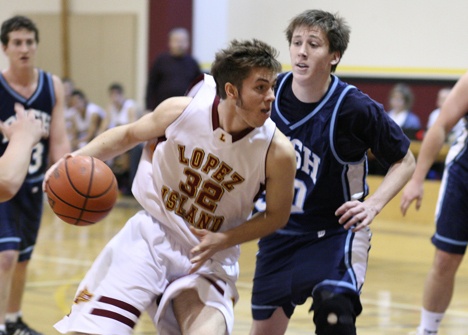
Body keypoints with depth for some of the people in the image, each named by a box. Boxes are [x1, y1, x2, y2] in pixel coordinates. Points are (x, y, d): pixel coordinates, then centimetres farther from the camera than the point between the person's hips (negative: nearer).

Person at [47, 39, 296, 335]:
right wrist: (78, 157, -8)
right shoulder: (182, 111, -12)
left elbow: (276, 215, -2)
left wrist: (222, 240, -16)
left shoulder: (278, 152, -17)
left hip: (209, 258, 0)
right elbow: (128, 135, 7)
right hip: (152, 235, 1)